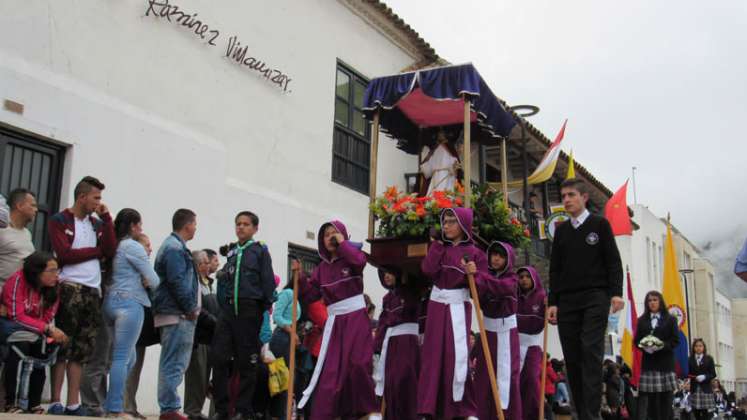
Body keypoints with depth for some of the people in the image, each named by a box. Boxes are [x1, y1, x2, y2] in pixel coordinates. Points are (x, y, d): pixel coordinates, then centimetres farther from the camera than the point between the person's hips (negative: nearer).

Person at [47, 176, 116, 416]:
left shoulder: (97, 223, 17)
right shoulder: (60, 221, 1)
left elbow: (111, 251, 3)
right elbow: (64, 254, -12)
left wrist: (106, 218, 2)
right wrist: (97, 251, -2)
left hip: (92, 292, 5)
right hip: (69, 289, -5)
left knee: (81, 351, 4)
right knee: (63, 348, -5)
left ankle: (73, 404, 6)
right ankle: (55, 402, -1)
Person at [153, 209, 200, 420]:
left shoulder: (175, 246, 20)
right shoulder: (174, 248, -12)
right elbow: (177, 281, -20)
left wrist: (190, 308, 14)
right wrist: (190, 308, -13)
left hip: (176, 315, 11)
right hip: (177, 315, -11)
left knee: (173, 363, 13)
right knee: (174, 364, -8)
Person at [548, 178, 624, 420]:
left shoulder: (600, 224, 7)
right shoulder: (561, 230, 17)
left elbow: (613, 262, 1)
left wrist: (616, 293, -12)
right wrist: (552, 302, 8)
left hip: (595, 297, -4)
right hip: (567, 300, 4)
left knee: (591, 352, -15)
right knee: (572, 358, 0)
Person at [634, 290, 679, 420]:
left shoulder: (670, 319, 9)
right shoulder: (642, 320, 14)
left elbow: (676, 340, 2)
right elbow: (636, 340, 10)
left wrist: (662, 346, -16)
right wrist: (644, 346, -12)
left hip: (665, 362, -1)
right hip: (648, 363, 1)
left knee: (665, 397, -2)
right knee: (646, 396, -6)